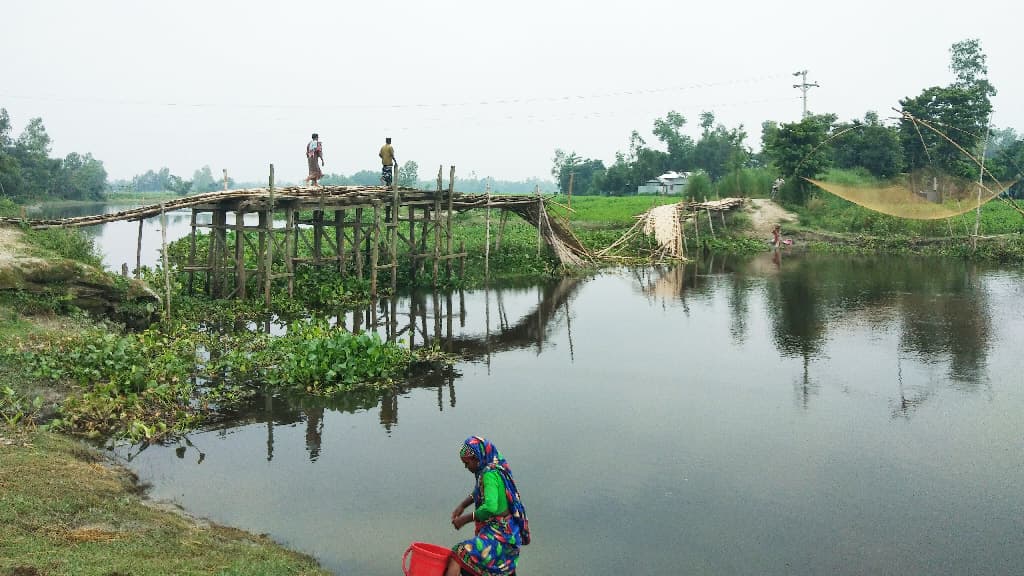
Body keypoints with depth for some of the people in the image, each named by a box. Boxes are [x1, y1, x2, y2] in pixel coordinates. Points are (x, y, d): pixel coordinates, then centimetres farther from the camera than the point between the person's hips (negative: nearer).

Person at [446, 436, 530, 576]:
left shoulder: (490, 474, -20)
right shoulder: (496, 468, 8)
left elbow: (490, 507, -33)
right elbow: (478, 491, 27)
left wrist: (465, 519, -21)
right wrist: (462, 505, 13)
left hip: (497, 535, -10)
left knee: (459, 554, -21)